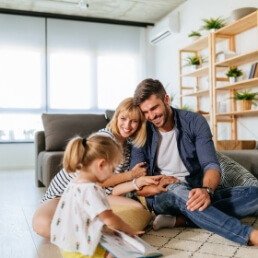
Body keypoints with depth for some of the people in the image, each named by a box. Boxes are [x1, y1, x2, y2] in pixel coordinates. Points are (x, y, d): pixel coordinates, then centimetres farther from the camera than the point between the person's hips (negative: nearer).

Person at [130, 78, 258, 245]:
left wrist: (206, 190, -35)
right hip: (163, 198, -2)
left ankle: (179, 219, -31)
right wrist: (155, 188, -26)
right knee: (178, 190, -39)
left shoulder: (195, 122, -3)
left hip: (196, 193, 2)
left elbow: (211, 165, -12)